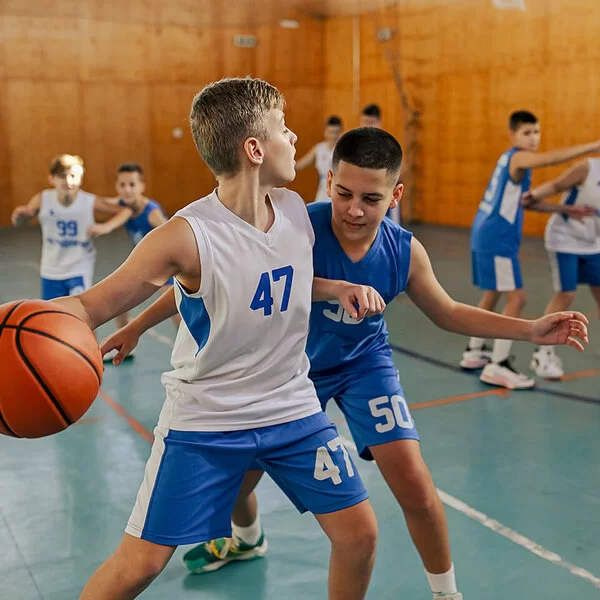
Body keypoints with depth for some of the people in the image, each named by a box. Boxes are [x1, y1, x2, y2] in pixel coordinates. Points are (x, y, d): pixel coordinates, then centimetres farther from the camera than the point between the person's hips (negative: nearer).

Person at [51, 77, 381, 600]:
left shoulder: (294, 209, -4)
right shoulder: (188, 235, -24)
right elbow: (92, 305, -21)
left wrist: (340, 288, -3)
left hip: (292, 410, 5)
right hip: (204, 422, -5)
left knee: (359, 534, 6)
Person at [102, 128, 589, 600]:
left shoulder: (405, 252, -22)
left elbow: (447, 313, -3)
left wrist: (531, 330, -10)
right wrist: (136, 327, -18)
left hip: (364, 363, 0)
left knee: (414, 485, -11)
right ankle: (247, 539, 51)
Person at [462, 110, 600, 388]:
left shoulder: (510, 159, 18)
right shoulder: (518, 157, -13)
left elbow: (524, 200, 25)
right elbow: (548, 158, -35)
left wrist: (564, 209, 19)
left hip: (486, 235, 10)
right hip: (497, 238, -10)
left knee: (493, 294, 21)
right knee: (516, 298, -9)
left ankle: (474, 352, 31)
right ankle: (497, 366, -7)